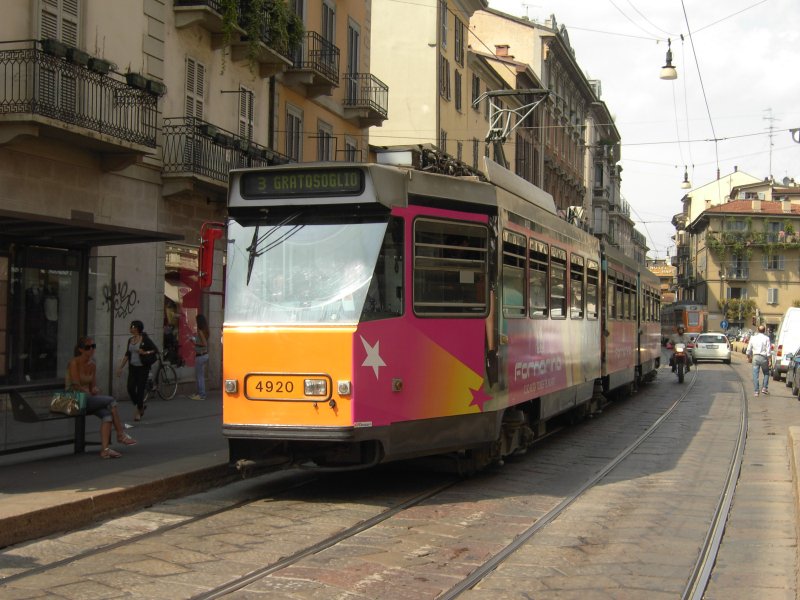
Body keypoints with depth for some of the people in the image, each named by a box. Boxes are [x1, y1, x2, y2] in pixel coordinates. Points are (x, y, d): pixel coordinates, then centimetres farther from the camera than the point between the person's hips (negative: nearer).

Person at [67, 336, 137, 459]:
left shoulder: (92, 365, 11)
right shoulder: (74, 363, -10)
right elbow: (76, 386, -15)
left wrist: (95, 390, -8)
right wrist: (90, 394, -12)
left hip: (88, 399, 7)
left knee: (107, 414, -23)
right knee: (110, 401, -21)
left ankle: (105, 449, -32)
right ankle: (121, 434, -11)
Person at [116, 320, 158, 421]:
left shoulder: (145, 339, -9)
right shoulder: (130, 340, 8)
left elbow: (155, 350, -8)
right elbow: (127, 354, 16)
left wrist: (144, 353, -22)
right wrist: (120, 367, 13)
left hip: (143, 368, -5)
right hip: (132, 367, 6)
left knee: (140, 389, -3)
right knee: (130, 388, -3)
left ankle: (139, 412, 9)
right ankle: (141, 406, 20)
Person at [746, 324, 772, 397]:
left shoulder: (753, 338, 5)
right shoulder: (766, 338, -5)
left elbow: (748, 350, 10)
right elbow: (768, 350, -9)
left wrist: (749, 357, 23)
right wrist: (769, 360, -5)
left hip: (755, 357, 2)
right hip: (763, 358, -2)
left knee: (755, 375, 4)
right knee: (766, 373, 15)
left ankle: (756, 391, 2)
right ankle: (764, 388, 3)